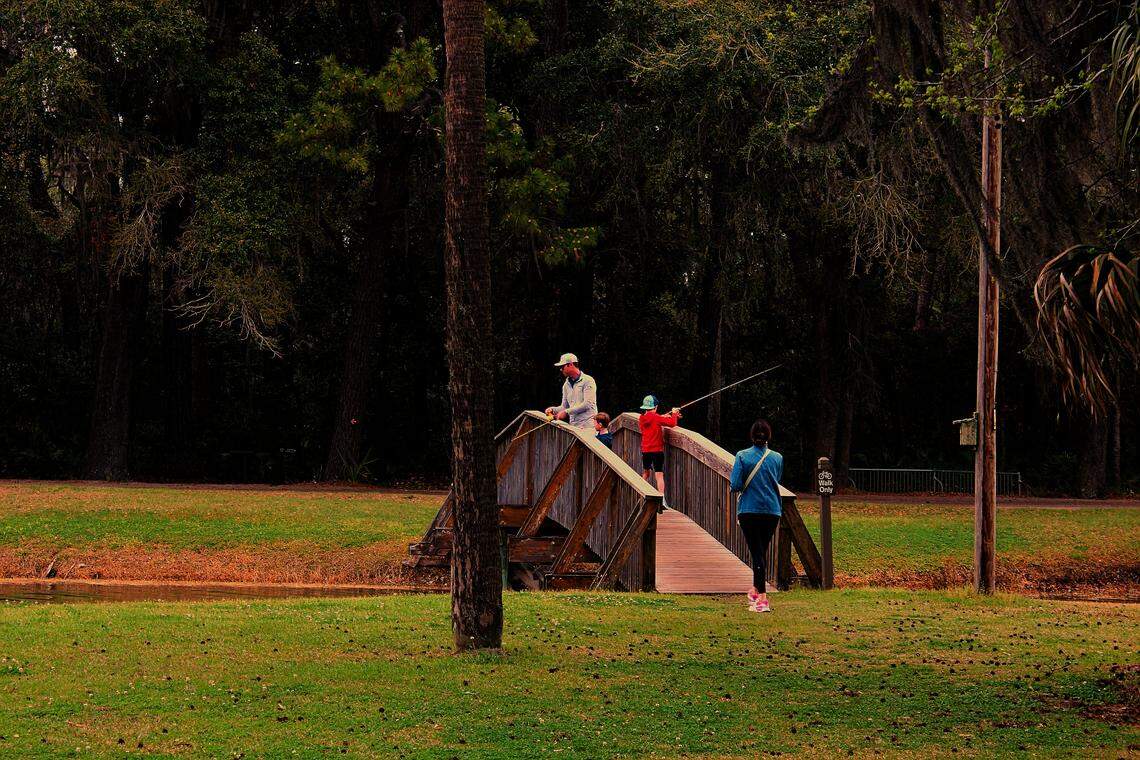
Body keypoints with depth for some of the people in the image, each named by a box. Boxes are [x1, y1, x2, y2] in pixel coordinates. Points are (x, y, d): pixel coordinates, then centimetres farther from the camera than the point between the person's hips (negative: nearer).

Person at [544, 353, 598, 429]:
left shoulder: (588, 381, -3)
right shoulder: (566, 385, 19)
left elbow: (588, 404, -13)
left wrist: (566, 412, -14)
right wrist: (553, 410, 3)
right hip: (573, 426, 6)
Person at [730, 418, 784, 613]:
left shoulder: (742, 456, -8)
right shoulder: (777, 458, 1)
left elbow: (736, 485, -12)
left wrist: (733, 485, 10)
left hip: (749, 511, -3)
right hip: (772, 511, 3)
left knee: (757, 553, -3)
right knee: (762, 551, 19)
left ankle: (762, 599, -13)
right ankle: (756, 590, 37)